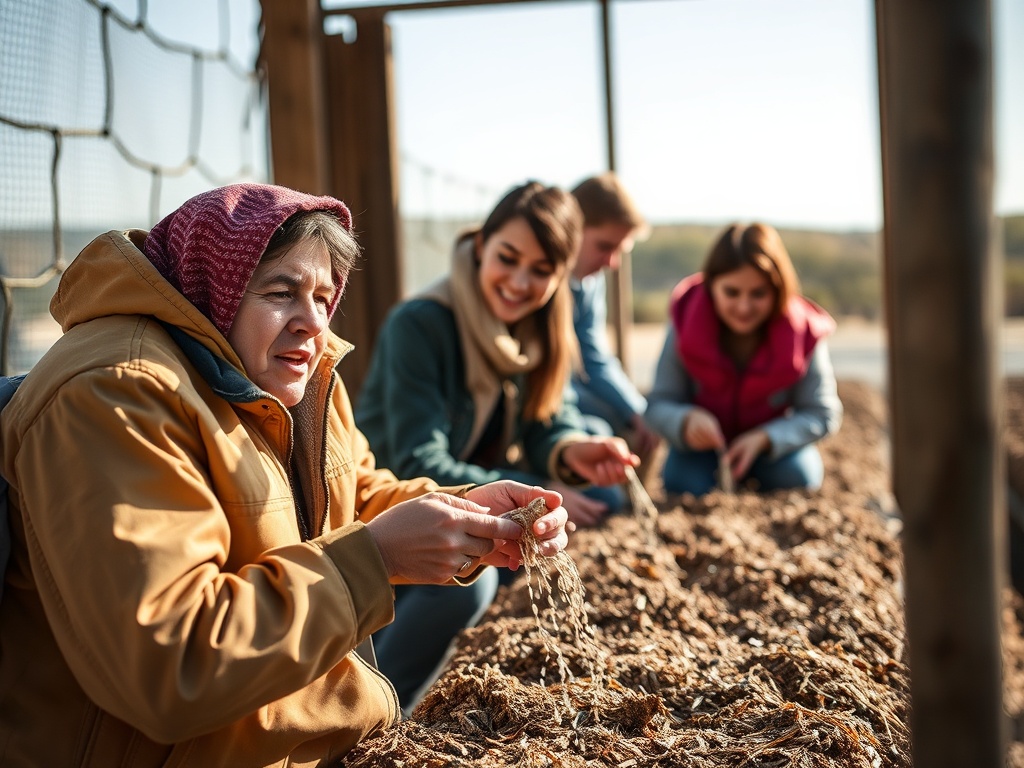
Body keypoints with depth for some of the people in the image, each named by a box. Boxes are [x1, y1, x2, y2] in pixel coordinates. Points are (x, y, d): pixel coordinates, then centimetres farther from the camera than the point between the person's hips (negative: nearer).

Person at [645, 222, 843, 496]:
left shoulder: (803, 334, -21)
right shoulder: (685, 326, -21)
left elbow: (822, 414, -16)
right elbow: (658, 404, -20)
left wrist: (763, 438, -32)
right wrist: (687, 420, -44)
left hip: (773, 443, 1)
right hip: (705, 443, 0)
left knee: (799, 477, -28)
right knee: (682, 482, -28)